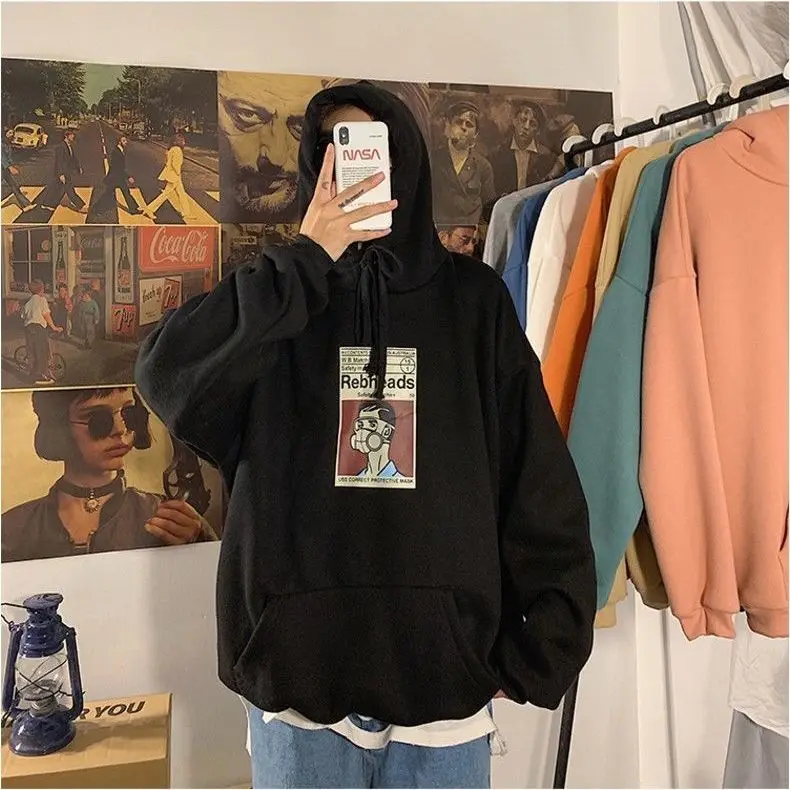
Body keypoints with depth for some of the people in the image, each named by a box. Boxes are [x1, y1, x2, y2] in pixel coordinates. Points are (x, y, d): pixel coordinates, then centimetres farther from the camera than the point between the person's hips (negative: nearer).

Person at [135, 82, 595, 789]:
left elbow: (540, 484, 0)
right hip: (297, 668, 0)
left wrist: (535, 650, -3)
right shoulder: (279, 295, 4)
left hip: (446, 671, 0)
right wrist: (310, 259, -15)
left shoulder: (472, 299, 3)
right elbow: (165, 376, -14)